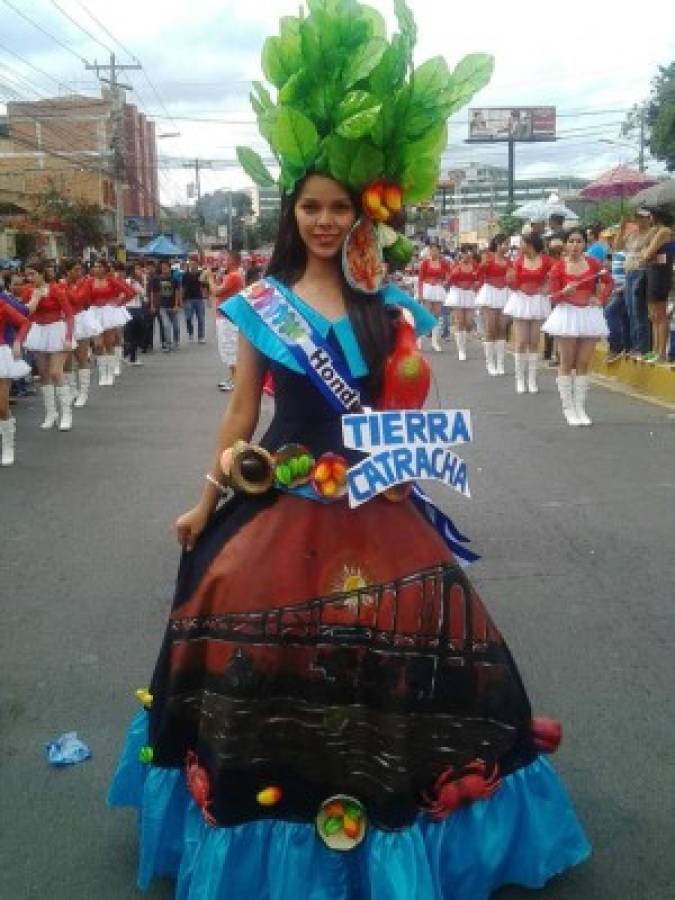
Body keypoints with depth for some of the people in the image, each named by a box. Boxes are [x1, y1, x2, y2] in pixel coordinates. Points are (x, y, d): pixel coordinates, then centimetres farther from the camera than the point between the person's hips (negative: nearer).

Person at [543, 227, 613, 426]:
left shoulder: (593, 263, 0)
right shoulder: (558, 267, -6)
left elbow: (608, 282, 14)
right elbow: (554, 297, -7)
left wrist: (601, 299, 2)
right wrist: (564, 292, -26)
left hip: (590, 315, 2)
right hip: (567, 314, -2)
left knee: (583, 364, 6)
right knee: (567, 364, 2)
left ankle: (580, 407, 12)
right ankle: (568, 408, 7)